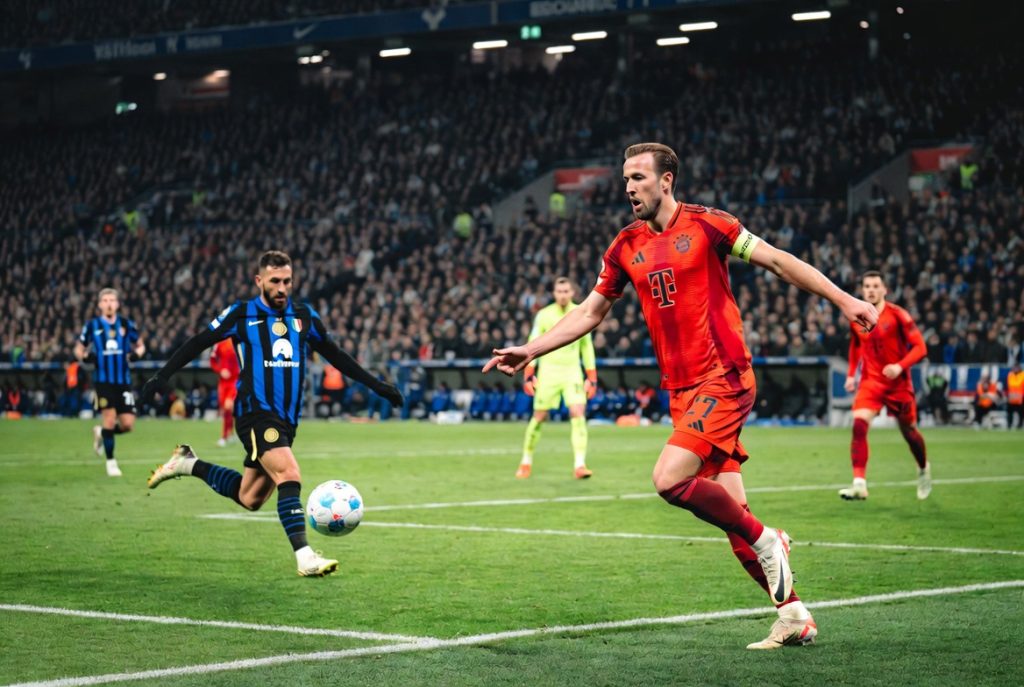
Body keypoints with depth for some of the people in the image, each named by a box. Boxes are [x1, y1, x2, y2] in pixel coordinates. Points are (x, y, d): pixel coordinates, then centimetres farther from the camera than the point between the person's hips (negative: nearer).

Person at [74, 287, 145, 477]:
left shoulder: (126, 324, 5)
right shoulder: (92, 326, 1)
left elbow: (140, 345, 16)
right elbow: (79, 349, 11)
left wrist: (137, 353, -7)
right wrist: (85, 356, -12)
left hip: (123, 381, 2)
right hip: (103, 380, -2)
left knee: (127, 424, -3)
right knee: (110, 417, -13)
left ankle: (101, 433, 30)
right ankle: (110, 461, 4)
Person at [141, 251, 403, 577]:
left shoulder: (304, 316, 10)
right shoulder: (241, 314, -2)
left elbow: (334, 355, 21)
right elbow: (198, 344, 5)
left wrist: (376, 385, 19)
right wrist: (162, 376, -2)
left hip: (286, 420, 6)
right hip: (256, 414, -6)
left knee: (249, 499, 10)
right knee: (290, 476, -25)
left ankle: (189, 464, 31)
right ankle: (305, 557, -27)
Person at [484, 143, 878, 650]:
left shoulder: (706, 225, -5)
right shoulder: (626, 246, 11)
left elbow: (777, 261, -2)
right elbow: (589, 312, 19)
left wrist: (842, 300, -7)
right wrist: (529, 351, 12)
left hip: (724, 379, -6)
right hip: (680, 391, 6)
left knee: (670, 479, -22)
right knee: (728, 508, 3)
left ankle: (766, 541, -2)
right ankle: (794, 615, 12)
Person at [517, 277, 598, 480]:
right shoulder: (544, 315, -2)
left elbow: (586, 347, 11)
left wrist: (592, 378, 8)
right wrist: (528, 376, -5)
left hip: (573, 371, 1)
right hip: (548, 370, -1)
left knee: (578, 413, -15)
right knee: (539, 417, 2)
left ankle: (579, 465, -18)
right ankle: (526, 461, 21)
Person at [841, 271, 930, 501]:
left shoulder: (897, 315, -12)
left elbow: (920, 348, -13)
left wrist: (900, 366, -28)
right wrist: (851, 374, 9)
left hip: (898, 383, -2)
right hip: (870, 381, 2)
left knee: (909, 431, 11)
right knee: (859, 424, -21)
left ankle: (924, 469, 44)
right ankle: (859, 484, -24)